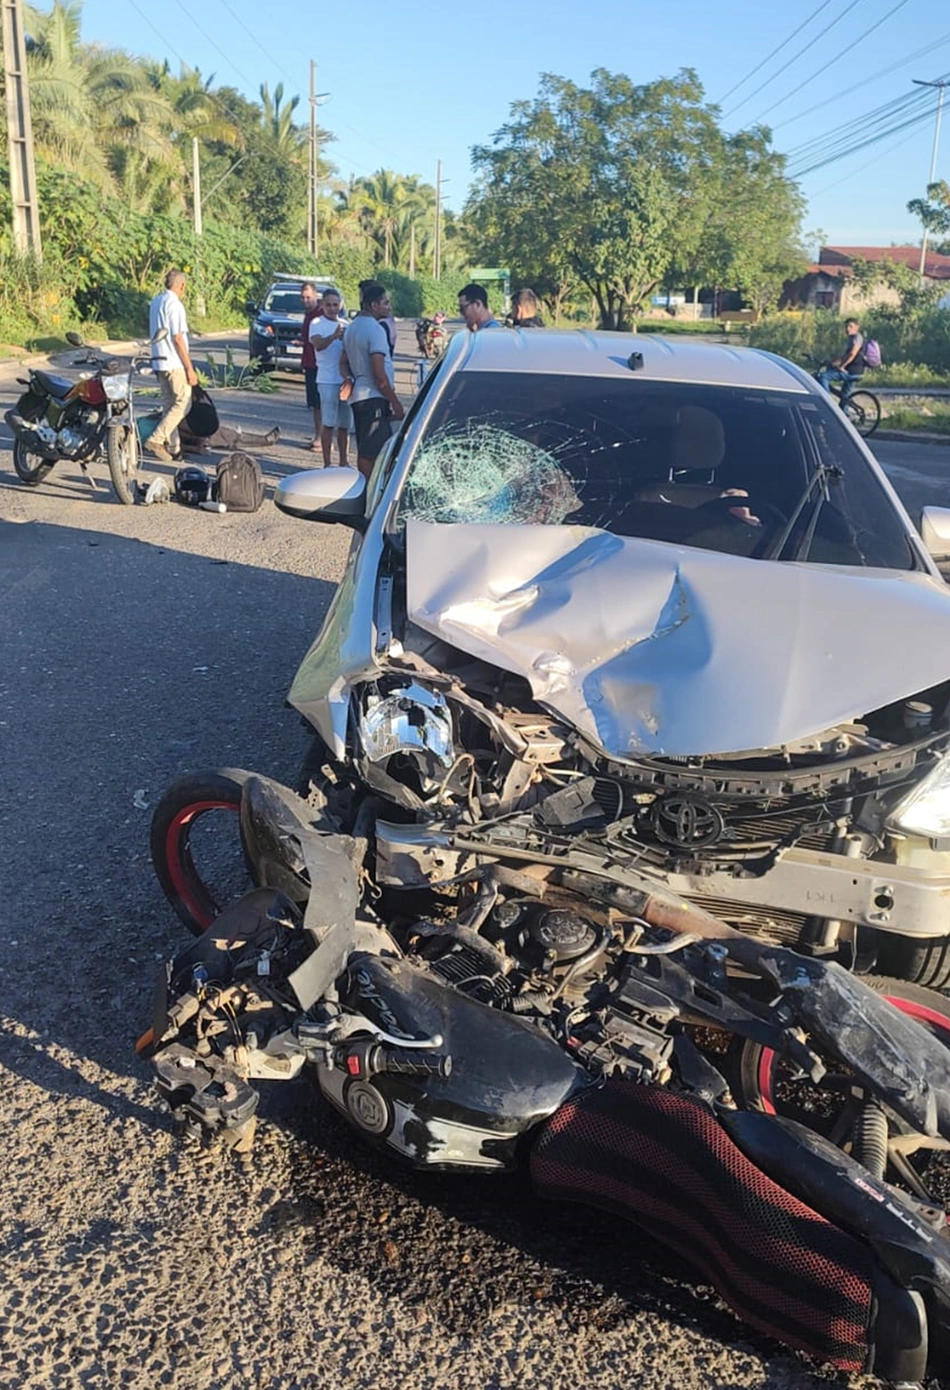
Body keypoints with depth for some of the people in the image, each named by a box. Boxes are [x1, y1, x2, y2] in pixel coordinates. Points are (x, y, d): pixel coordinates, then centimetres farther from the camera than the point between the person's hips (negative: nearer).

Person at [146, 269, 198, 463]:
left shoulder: (155, 302, 14)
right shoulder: (174, 304, -13)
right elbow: (178, 339, -17)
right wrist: (190, 368, -16)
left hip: (158, 361, 9)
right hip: (174, 363, -9)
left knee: (169, 404, 12)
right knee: (183, 403, -6)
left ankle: (172, 447, 12)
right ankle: (156, 440, -14)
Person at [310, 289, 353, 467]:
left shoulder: (345, 325, 15)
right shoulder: (317, 323, -2)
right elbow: (318, 345, -21)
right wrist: (334, 336, -38)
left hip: (346, 380, 5)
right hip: (328, 381, -5)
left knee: (345, 425, 10)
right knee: (328, 424, -4)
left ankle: (343, 463, 19)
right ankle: (327, 464, 1)